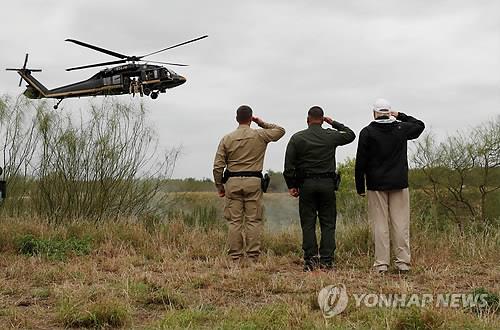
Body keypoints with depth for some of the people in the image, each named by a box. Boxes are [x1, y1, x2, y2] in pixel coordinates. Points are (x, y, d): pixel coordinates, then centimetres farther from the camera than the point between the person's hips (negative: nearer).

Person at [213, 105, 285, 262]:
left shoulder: (227, 139, 3)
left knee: (234, 221, 3)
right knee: (253, 220, 2)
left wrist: (219, 186, 10)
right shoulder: (259, 135, 0)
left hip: (233, 182, 1)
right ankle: (253, 256, 0)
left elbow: (218, 166, 1)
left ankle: (235, 257, 4)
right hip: (253, 181, -1)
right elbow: (280, 130, 17)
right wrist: (262, 123, 18)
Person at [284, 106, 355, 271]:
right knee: (328, 223, 4)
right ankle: (326, 261, 0)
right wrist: (334, 123, 23)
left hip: (306, 184, 0)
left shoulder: (297, 138, 1)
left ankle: (310, 259, 0)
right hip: (327, 183, 0)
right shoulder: (331, 136, 2)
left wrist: (291, 185, 7)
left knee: (308, 223, 3)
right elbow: (350, 134, 21)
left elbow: (289, 165, -1)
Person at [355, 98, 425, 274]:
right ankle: (403, 262, 5)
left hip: (376, 185, -1)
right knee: (401, 223, 4)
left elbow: (361, 162, -2)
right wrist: (400, 116, 22)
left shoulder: (367, 132, -3)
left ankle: (381, 263, -1)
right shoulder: (401, 129, 3)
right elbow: (420, 125, 26)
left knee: (379, 224, 1)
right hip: (399, 184, 2)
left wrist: (360, 187, 4)